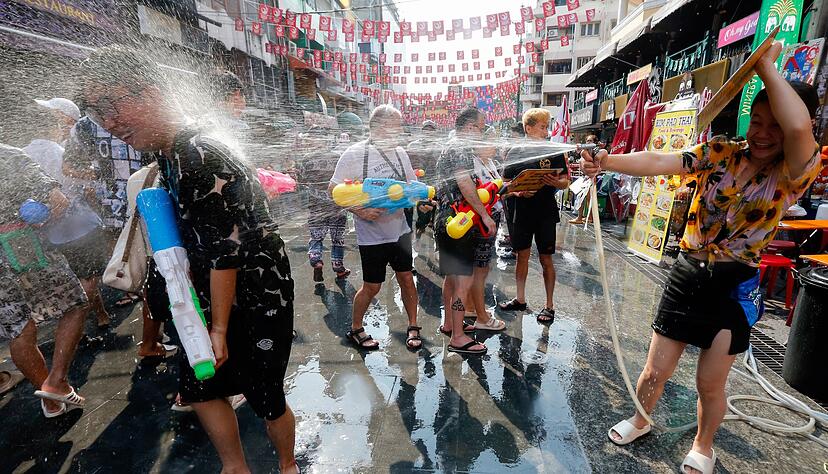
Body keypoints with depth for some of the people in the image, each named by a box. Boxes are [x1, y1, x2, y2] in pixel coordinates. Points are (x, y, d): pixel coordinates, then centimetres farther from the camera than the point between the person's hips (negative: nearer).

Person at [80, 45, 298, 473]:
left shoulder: (202, 158, -23)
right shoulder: (166, 157, 7)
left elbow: (225, 254, -23)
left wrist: (219, 328, -15)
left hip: (258, 298, -9)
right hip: (215, 297, 9)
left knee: (265, 397, 7)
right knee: (199, 387, 19)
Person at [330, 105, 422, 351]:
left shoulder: (400, 153, 4)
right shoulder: (355, 153, -12)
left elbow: (413, 185, 13)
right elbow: (333, 189, -10)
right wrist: (360, 211, -21)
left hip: (399, 229, 5)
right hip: (372, 234, -4)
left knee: (407, 279, 10)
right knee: (372, 287, 6)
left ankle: (413, 327, 29)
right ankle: (355, 329, 31)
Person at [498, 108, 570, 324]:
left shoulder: (554, 152, 1)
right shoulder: (515, 152, 3)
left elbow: (565, 181, 2)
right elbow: (506, 183, 4)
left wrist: (555, 182, -20)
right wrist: (517, 192, -16)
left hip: (545, 212, -1)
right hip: (520, 212, 2)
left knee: (545, 258, 3)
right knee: (522, 256, 11)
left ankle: (549, 305, 16)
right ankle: (520, 299, 27)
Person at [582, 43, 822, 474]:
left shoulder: (795, 173, -9)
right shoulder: (719, 153, -2)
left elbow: (799, 126, -30)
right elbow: (660, 162, -18)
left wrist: (766, 66, -17)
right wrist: (608, 161, -36)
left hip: (735, 286, -1)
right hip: (688, 274, 2)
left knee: (710, 384, 12)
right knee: (656, 370, 11)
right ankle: (640, 421, 40)